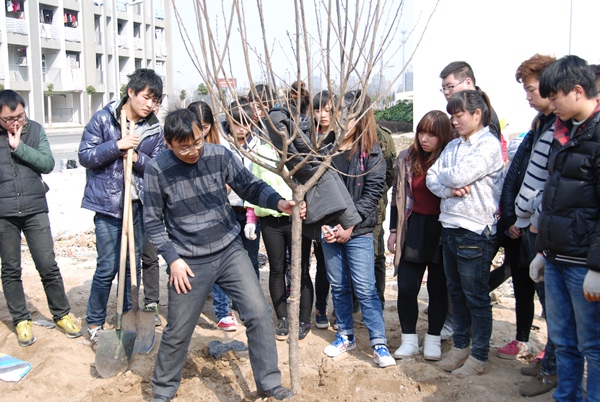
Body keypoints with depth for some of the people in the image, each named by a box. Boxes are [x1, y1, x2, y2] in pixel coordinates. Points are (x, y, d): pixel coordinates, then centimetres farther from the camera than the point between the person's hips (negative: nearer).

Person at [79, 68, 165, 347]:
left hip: (139, 205, 4)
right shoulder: (103, 118, -5)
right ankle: (94, 323, 17)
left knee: (134, 264, 11)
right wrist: (117, 146, -18)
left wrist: (137, 158, -15)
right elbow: (85, 156, -6)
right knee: (108, 266, -3)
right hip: (108, 204, -4)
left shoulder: (155, 129, 4)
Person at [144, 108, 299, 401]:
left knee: (259, 313, -6)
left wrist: (279, 203, -23)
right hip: (189, 262, -1)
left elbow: (251, 186, -4)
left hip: (230, 251, 2)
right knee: (178, 331, 10)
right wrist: (173, 259, -10)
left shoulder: (220, 155, -8)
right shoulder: (157, 170, -11)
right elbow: (153, 221, -3)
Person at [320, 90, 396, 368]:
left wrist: (350, 224, -14)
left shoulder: (371, 151, -4)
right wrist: (323, 223, -5)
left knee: (365, 288, -3)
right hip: (329, 230, 4)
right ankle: (345, 336, 28)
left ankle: (379, 343, 8)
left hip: (358, 232, -4)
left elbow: (373, 192, -9)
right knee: (338, 287, 13)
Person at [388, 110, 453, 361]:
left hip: (441, 231, -2)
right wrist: (393, 231, 7)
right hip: (413, 230, 2)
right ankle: (409, 339, 19)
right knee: (406, 288, 2)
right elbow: (397, 196, 8)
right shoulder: (406, 158, 3)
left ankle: (433, 339, 26)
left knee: (438, 288, 10)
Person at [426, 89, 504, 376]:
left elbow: (460, 176, -22)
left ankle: (480, 357, 15)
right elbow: (432, 177, 5)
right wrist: (449, 189, -14)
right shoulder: (453, 145, 13)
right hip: (449, 226, 8)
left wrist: (444, 177, -2)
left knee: (476, 296, 3)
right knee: (456, 291, 16)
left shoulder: (489, 144, -11)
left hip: (475, 231, -7)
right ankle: (460, 346, 30)